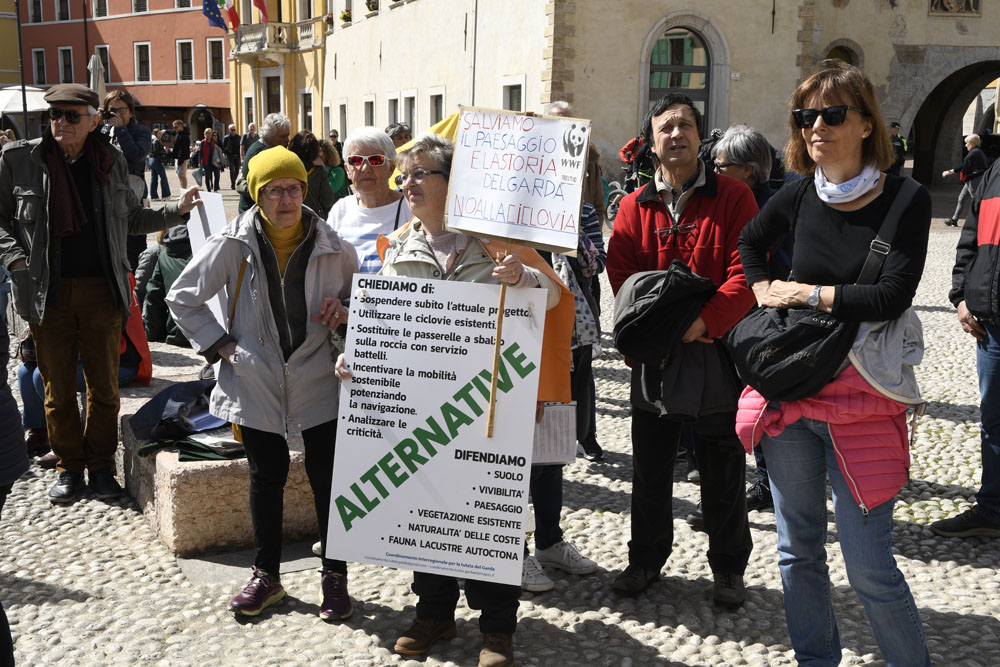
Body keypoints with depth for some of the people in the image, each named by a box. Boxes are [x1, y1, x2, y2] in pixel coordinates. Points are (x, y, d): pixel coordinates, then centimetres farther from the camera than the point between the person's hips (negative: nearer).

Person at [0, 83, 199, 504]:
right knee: (58, 387, 8)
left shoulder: (111, 162, 4)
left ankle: (101, 465, 23)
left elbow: (132, 219, 15)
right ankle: (69, 467, 23)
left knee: (104, 385, 8)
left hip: (101, 290, 1)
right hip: (47, 292, -1)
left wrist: (177, 210, 3)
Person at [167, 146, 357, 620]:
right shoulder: (233, 245, -6)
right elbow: (183, 298, 3)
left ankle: (335, 576, 20)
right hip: (255, 381, 0)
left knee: (327, 479, 2)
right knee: (266, 478, 12)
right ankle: (266, 575, 30)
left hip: (318, 381, 0)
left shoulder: (333, 248, -3)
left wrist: (345, 310, -8)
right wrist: (220, 345, -5)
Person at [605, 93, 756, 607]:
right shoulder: (635, 206, 7)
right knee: (650, 466, 13)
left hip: (717, 351, -2)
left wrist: (704, 321, -22)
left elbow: (747, 272, -10)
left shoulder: (733, 197, -2)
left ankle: (728, 568, 26)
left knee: (722, 469, 8)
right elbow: (622, 273, -2)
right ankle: (646, 558, 32)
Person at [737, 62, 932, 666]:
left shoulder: (907, 201, -7)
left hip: (862, 400, -4)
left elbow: (890, 298, -16)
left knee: (870, 567, -2)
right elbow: (750, 244, 23)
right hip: (790, 389, 4)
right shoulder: (799, 199, 3)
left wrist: (805, 292, -9)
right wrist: (766, 293, 7)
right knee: (798, 552, 15)